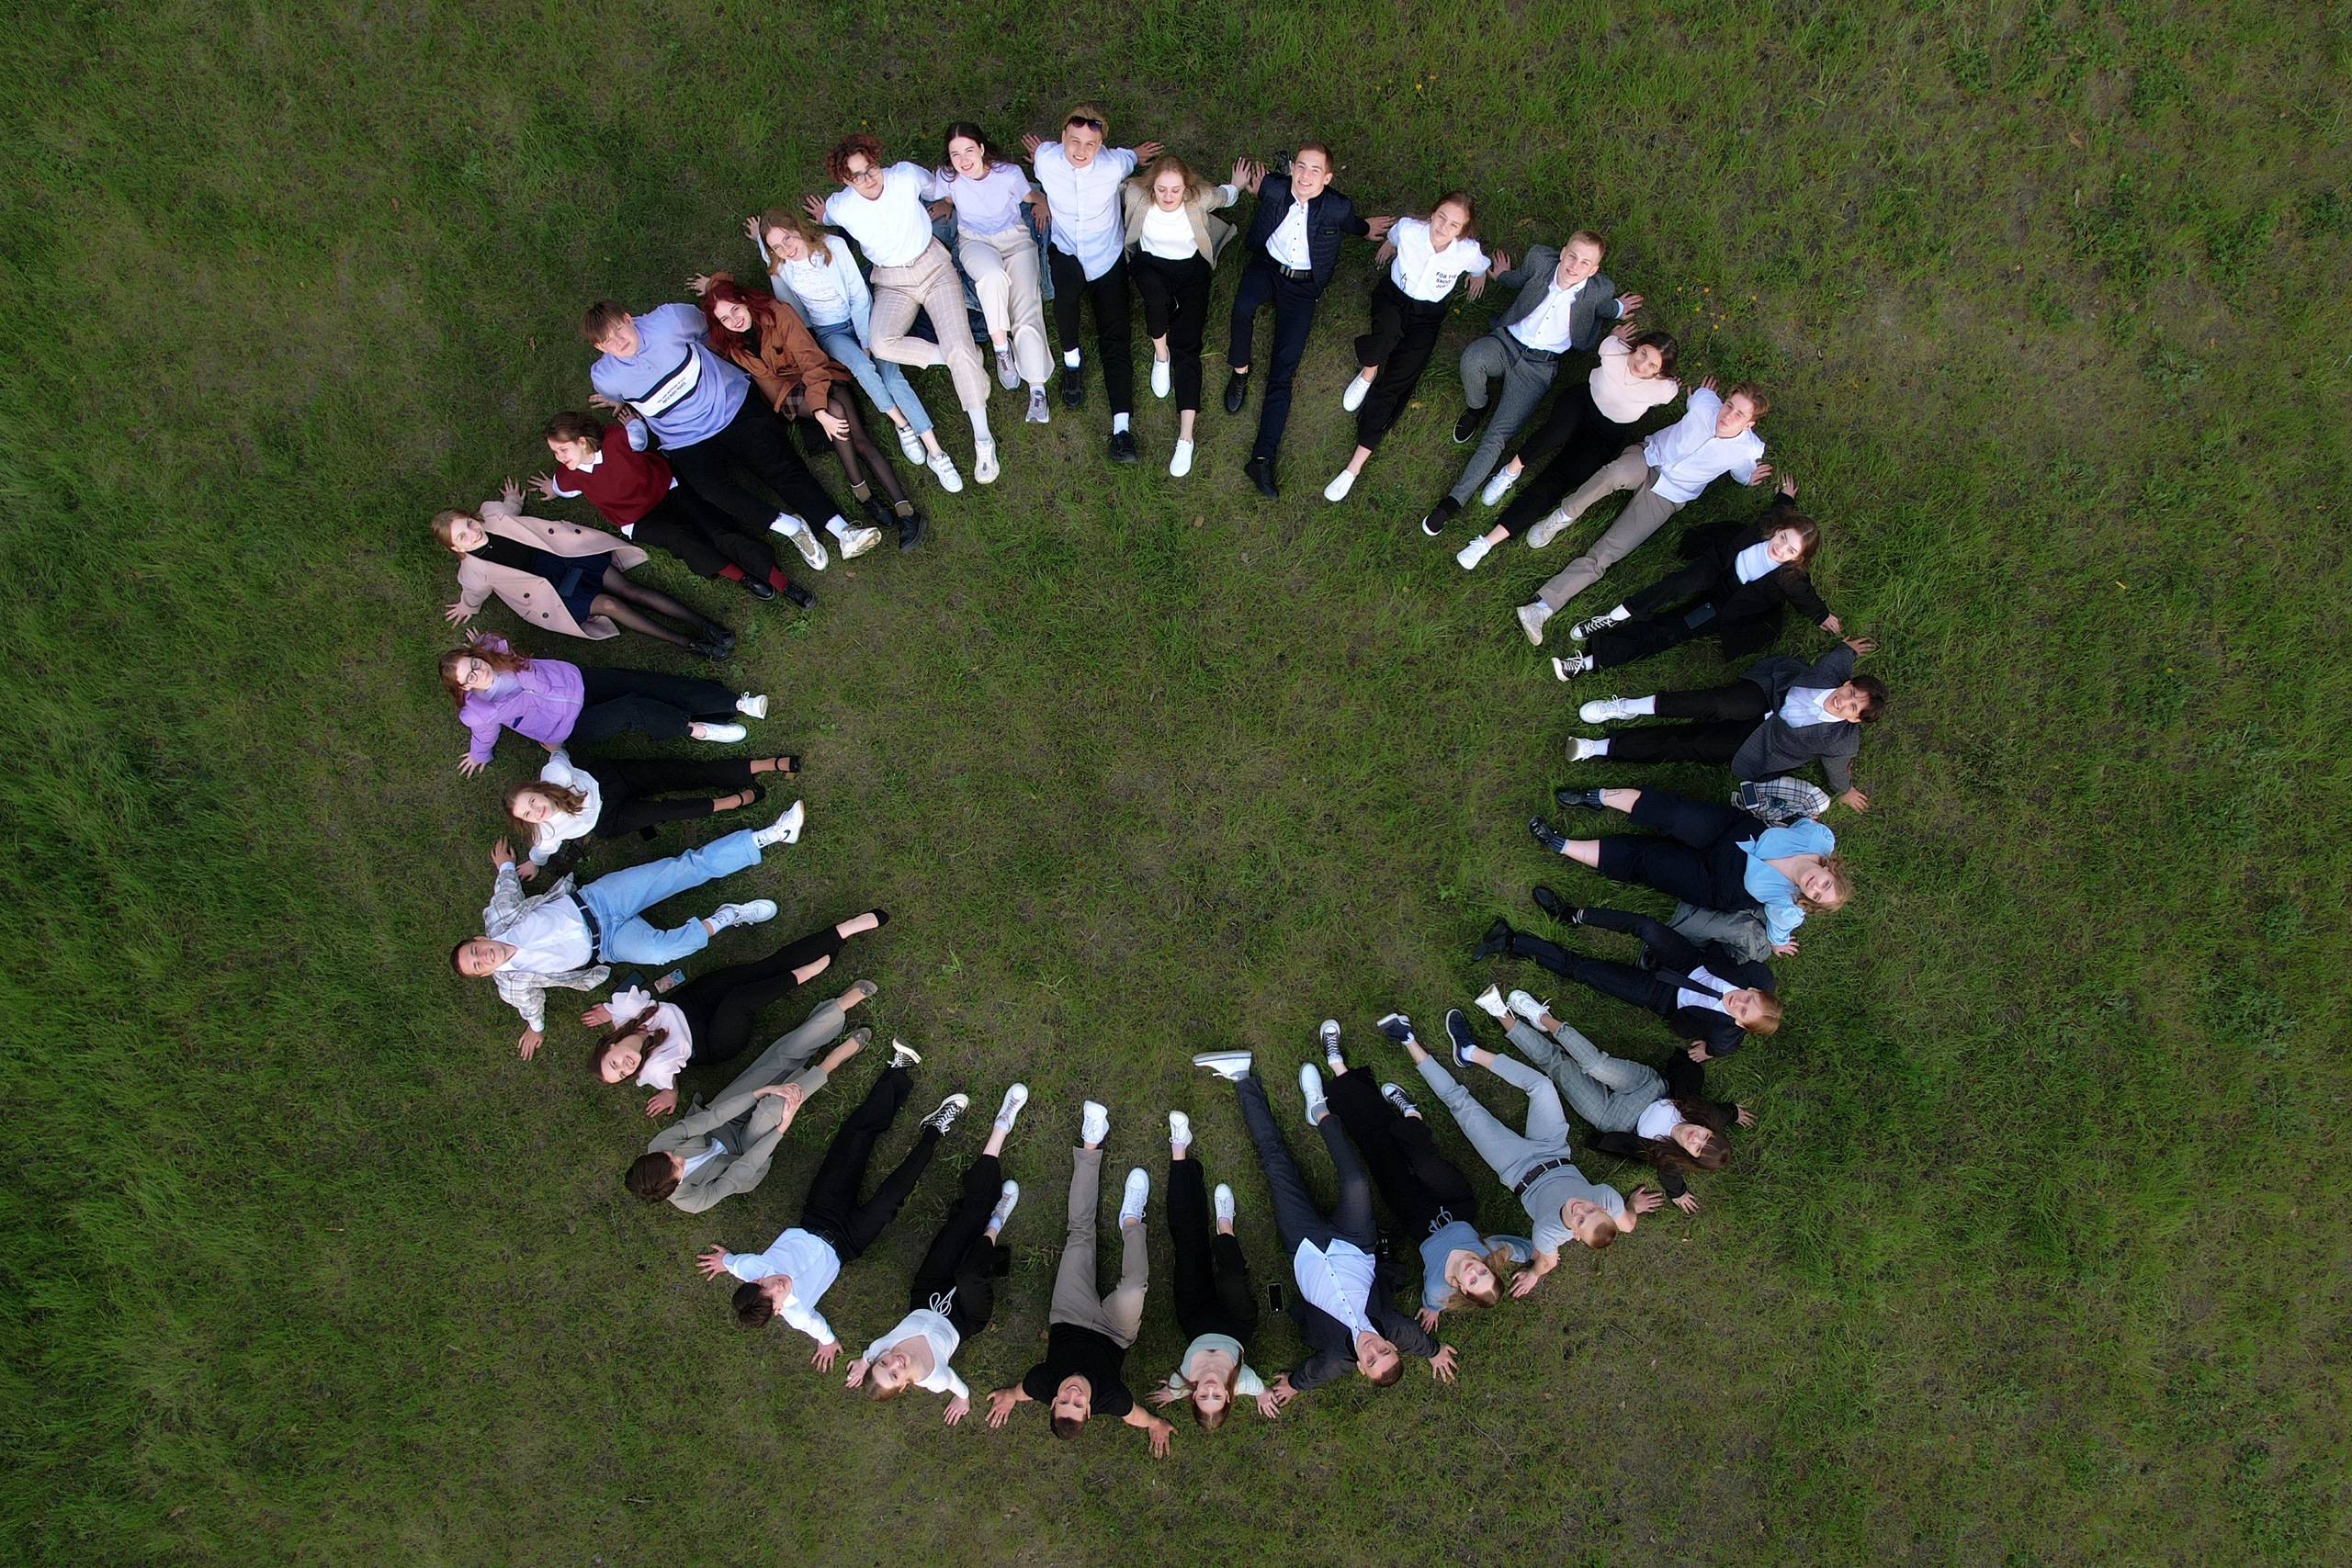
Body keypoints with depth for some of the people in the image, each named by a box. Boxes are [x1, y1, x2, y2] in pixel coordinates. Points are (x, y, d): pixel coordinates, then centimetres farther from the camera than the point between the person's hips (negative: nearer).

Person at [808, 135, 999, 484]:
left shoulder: (907, 176, -12)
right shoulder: (840, 207, -12)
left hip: (933, 265, -1)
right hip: (892, 282, 1)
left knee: (958, 345, -19)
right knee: (882, 344, -28)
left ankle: (982, 439, -18)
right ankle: (961, 358, -10)